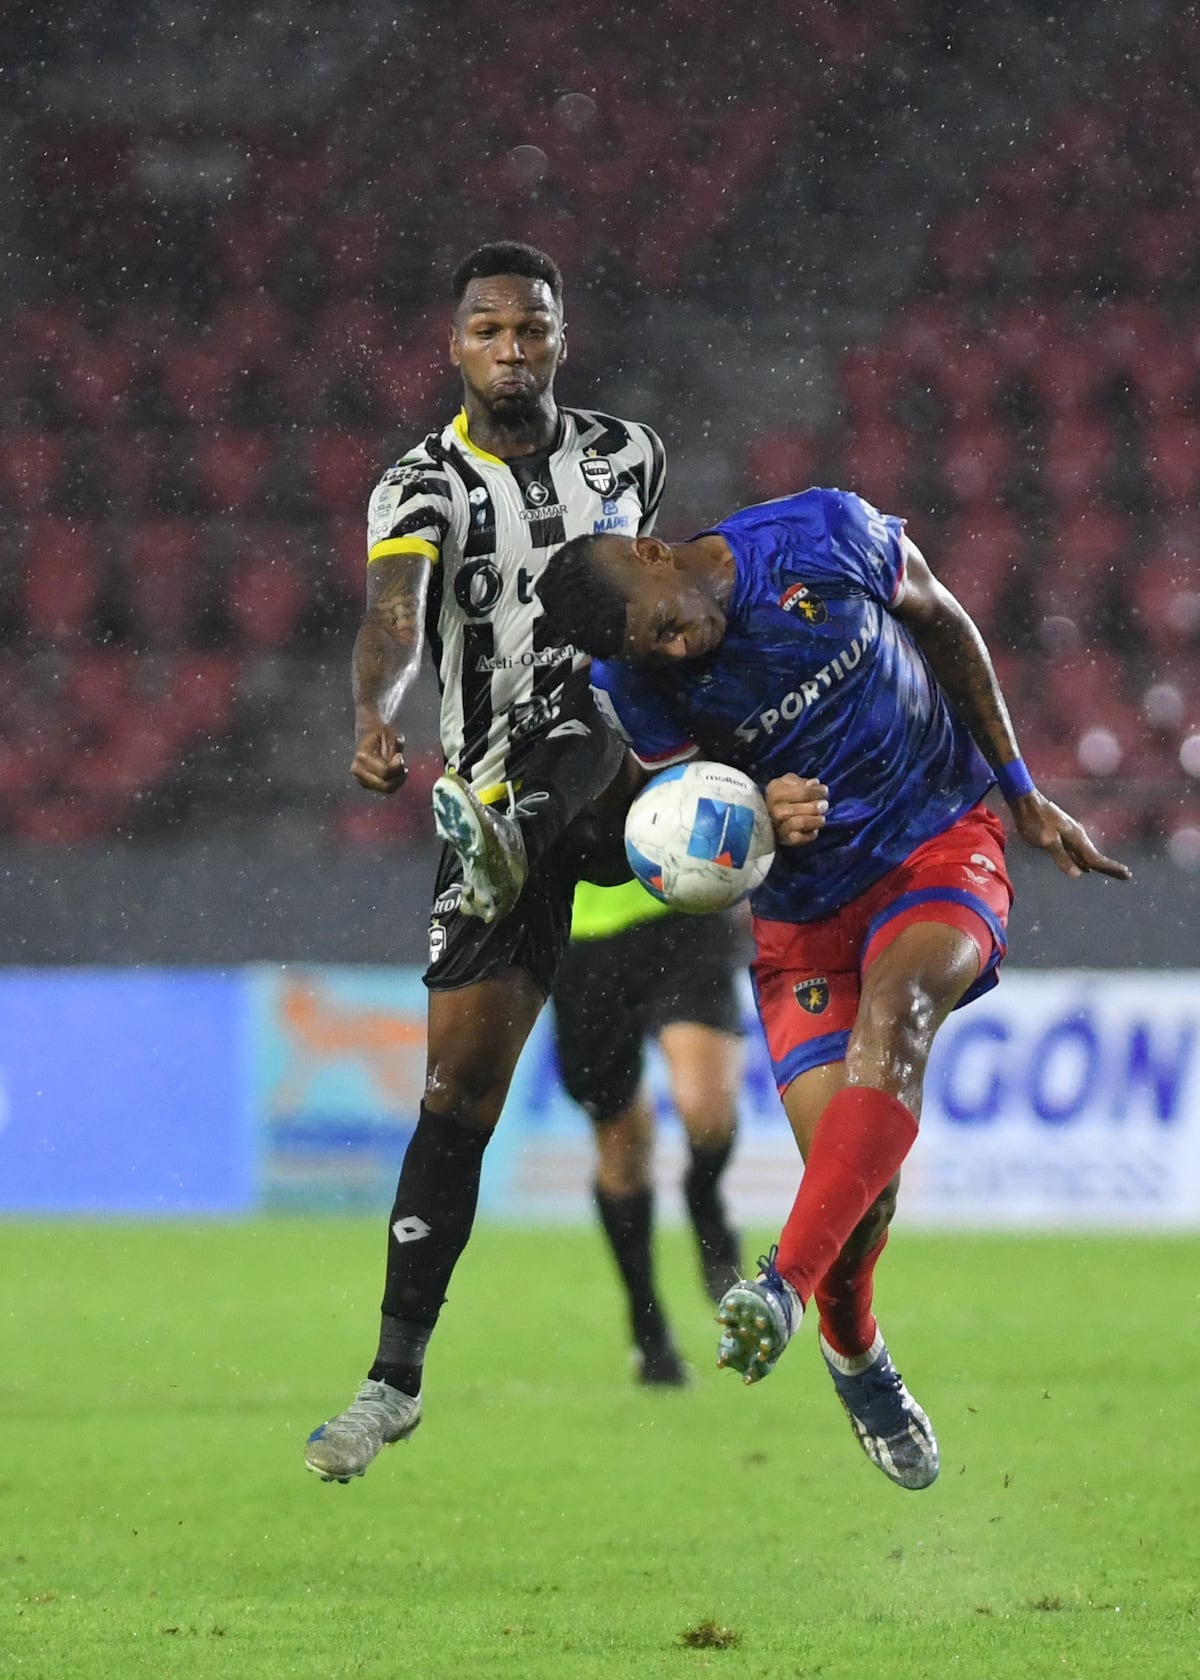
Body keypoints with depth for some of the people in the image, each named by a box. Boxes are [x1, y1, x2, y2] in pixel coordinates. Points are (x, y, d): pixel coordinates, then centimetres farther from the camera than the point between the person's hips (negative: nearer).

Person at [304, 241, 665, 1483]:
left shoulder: (625, 455, 8)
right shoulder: (423, 489, -4)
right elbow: (394, 616, -25)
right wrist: (374, 719, -45)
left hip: (616, 770, 1)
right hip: (493, 798, -1)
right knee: (459, 1086, -7)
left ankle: (505, 837, -69)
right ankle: (397, 1379, -3)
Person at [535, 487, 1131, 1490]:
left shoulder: (829, 536, -16)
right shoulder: (635, 680, -12)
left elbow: (945, 627, 3)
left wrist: (1023, 795, 7)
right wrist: (759, 819, -26)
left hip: (943, 840, -1)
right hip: (805, 908, 1)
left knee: (893, 1006, -33)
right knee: (847, 1163, -9)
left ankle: (786, 1284, -42)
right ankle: (855, 1356, 22)